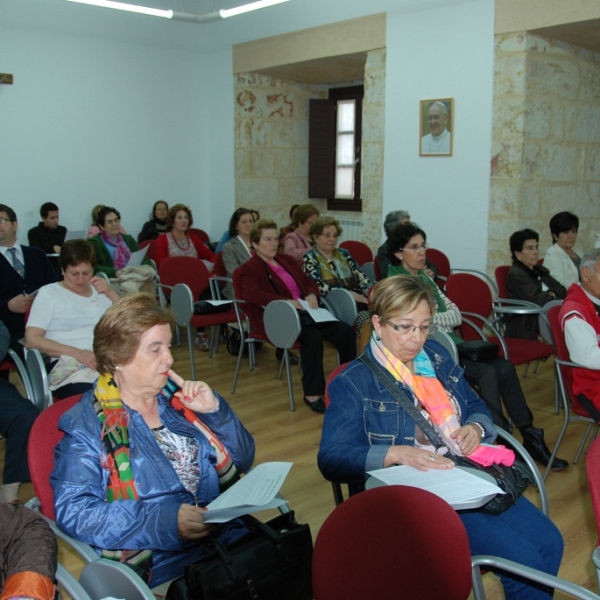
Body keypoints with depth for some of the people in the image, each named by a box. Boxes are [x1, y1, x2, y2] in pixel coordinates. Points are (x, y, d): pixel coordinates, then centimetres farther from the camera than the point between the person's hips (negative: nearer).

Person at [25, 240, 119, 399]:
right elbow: (32, 339, 0)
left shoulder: (100, 290, 24)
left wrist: (111, 294, 3)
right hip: (71, 365, -4)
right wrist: (77, 353, -12)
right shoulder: (48, 293, 11)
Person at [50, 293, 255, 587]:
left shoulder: (178, 397, 11)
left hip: (230, 535, 6)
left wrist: (214, 411, -3)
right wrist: (165, 521, -21)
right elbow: (73, 512, -12)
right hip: (164, 561, -5)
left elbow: (242, 460, 15)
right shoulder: (87, 424, -2)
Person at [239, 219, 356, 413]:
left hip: (304, 311, 7)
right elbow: (251, 294, -15)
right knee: (313, 336, -34)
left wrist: (312, 294, 1)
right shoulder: (249, 268, 3)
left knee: (345, 330, -16)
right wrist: (286, 302, -25)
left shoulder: (287, 260, 24)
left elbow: (308, 281, 26)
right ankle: (312, 394, -23)